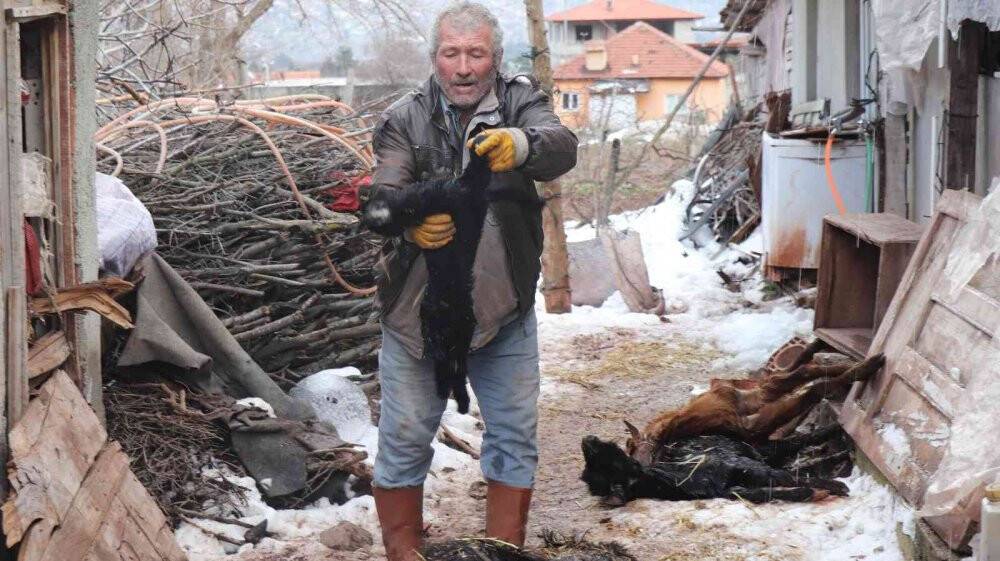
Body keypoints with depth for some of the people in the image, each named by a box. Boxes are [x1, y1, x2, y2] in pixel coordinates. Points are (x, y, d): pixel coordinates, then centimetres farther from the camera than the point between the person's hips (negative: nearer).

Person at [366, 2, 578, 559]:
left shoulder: (520, 101, -2)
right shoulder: (405, 118, -2)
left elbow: (562, 148, -22)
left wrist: (519, 145, -45)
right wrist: (410, 221, -38)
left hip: (505, 305, 1)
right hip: (417, 305, -1)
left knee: (515, 434, 9)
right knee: (406, 436, 6)